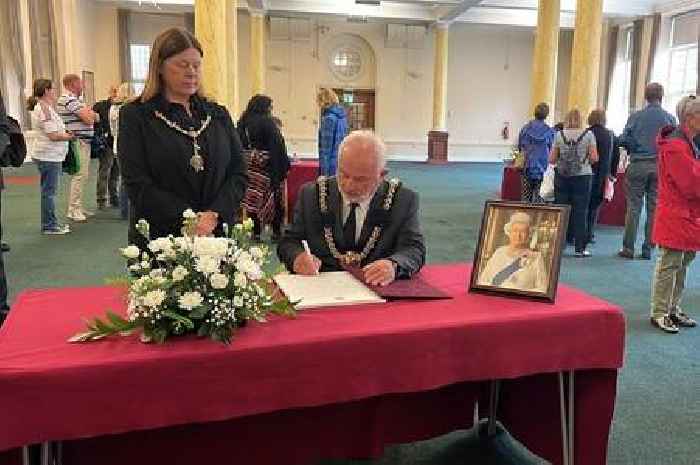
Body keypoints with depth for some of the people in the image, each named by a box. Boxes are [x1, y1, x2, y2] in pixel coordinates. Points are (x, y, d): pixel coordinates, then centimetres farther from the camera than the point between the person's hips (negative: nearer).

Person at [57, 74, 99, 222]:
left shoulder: (74, 99, 20)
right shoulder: (70, 100, -13)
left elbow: (93, 117, 18)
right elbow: (88, 118, -19)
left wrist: (91, 114, -3)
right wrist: (93, 114, 1)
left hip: (84, 142, 10)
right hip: (78, 142, -10)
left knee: (82, 175, 14)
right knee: (79, 175, -10)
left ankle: (77, 207, 22)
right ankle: (73, 210, -6)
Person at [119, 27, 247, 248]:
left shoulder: (218, 115, 11)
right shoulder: (135, 116, -1)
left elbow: (238, 174, 4)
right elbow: (138, 185, -9)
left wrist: (214, 215, -13)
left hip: (217, 233, 3)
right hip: (159, 238, -3)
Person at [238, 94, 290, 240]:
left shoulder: (243, 122, 8)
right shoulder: (268, 122, -12)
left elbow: (240, 146, 10)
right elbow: (278, 146, -15)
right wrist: (284, 166, -11)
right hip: (269, 168, -6)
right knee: (274, 199, 5)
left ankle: (256, 230, 16)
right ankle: (276, 230, 9)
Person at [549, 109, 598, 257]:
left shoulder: (559, 135, 1)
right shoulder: (588, 134, -2)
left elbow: (552, 160, 1)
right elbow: (594, 158, -5)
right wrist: (585, 158, 15)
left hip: (562, 176, 2)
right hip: (582, 177, -1)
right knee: (580, 212, 2)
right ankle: (579, 248, 4)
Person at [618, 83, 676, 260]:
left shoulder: (635, 117, -3)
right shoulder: (670, 118, 0)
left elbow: (623, 140, -6)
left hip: (638, 165, -1)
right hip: (660, 167, 1)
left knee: (633, 207, 3)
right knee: (654, 208, 7)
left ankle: (628, 248, 3)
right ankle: (647, 249, 10)